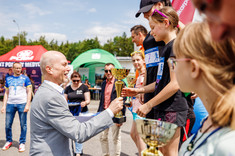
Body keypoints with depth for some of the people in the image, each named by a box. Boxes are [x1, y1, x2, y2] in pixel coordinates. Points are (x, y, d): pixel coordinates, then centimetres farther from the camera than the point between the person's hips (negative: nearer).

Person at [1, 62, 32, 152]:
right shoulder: (8, 79, 12)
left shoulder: (25, 78, 4)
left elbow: (29, 92, 1)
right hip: (10, 104, 3)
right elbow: (6, 93, 15)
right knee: (8, 125, 6)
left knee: (23, 125, 1)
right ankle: (9, 141, 25)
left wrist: (28, 104, -8)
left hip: (22, 104, -3)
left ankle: (22, 143, 14)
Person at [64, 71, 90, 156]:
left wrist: (85, 103, -25)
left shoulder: (84, 87, 0)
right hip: (70, 113, 2)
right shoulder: (67, 88, 7)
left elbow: (88, 100, -3)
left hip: (82, 112, -2)